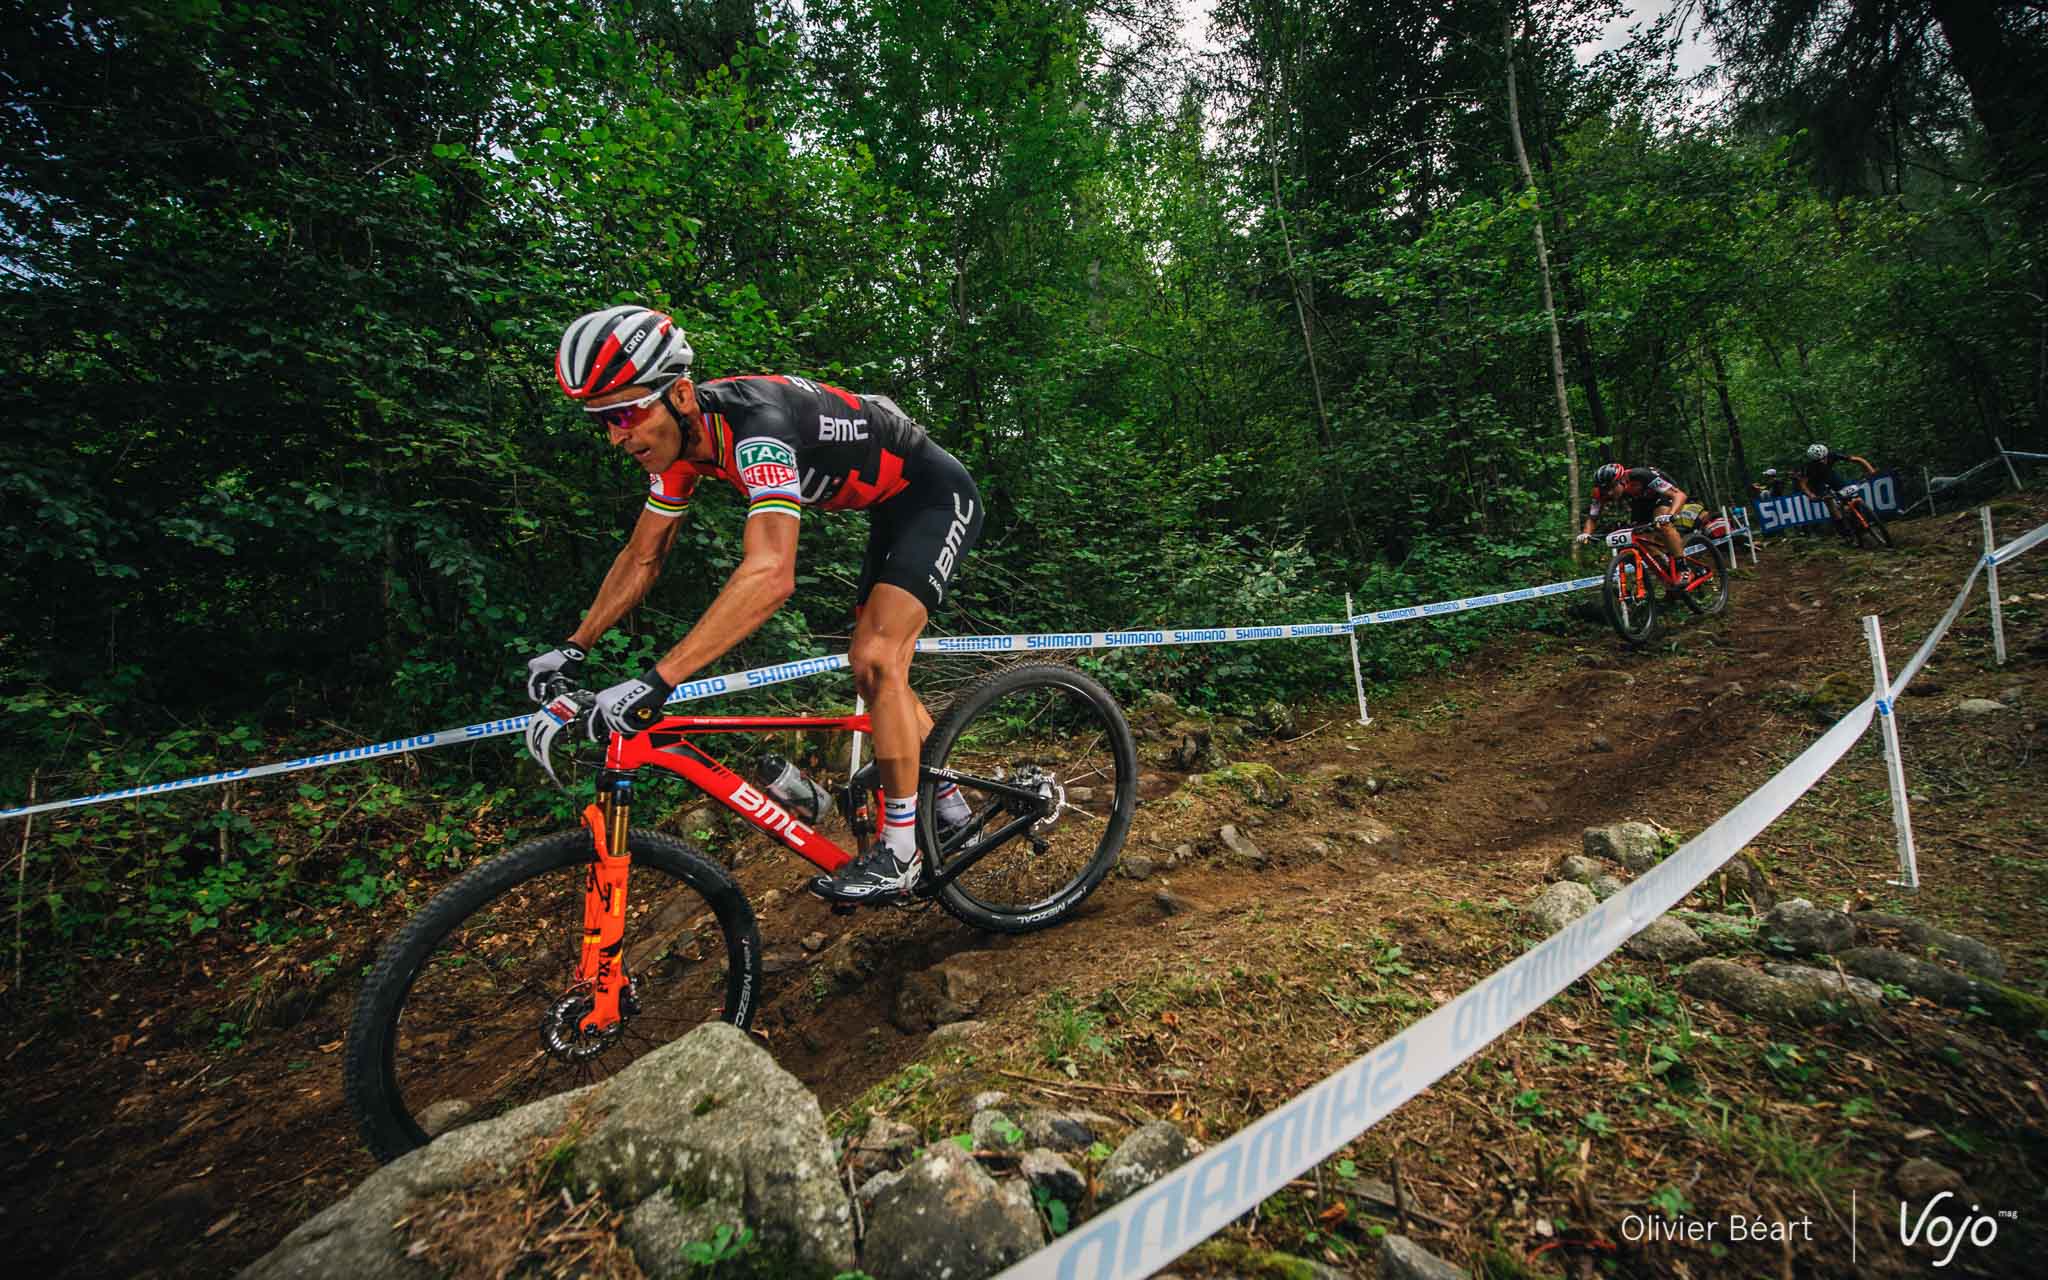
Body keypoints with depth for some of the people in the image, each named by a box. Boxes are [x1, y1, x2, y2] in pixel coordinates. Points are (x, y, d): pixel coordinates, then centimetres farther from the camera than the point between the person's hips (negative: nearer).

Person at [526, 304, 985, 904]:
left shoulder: (756, 424, -35)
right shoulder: (682, 437, -7)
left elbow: (771, 574, -48)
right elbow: (642, 555, 4)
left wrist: (655, 682, -51)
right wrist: (574, 646, 1)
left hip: (938, 496, -9)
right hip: (888, 508, 9)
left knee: (876, 658, -21)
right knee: (873, 669, 9)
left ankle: (900, 853, -8)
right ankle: (949, 807, 26)